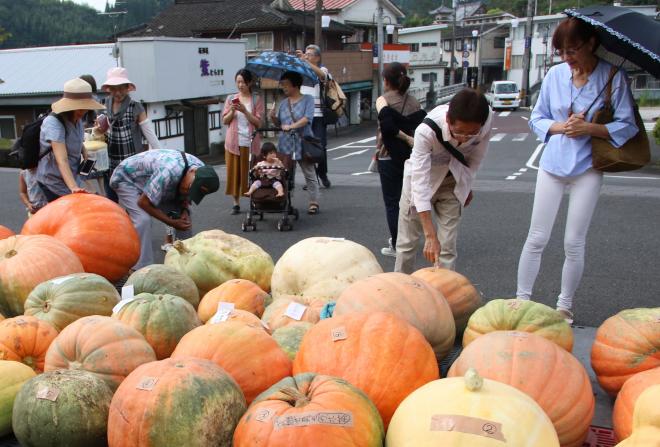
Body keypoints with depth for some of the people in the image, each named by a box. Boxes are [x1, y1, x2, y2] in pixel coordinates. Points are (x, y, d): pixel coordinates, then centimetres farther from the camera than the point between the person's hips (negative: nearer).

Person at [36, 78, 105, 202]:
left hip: (72, 177, 7)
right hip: (54, 181, -7)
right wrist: (73, 187, -46)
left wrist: (84, 151, 0)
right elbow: (62, 160, -34)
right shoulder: (54, 123, -24)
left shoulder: (77, 120, 0)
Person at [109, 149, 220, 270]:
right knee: (143, 219, -28)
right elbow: (143, 202, -32)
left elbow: (185, 196, 2)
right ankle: (141, 270, -21)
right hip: (127, 178, -7)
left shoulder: (202, 171, -19)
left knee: (185, 218, -2)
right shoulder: (169, 172, -44)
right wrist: (171, 222, -26)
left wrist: (185, 210, -19)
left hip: (150, 178, 7)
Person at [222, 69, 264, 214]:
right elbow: (225, 121, 8)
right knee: (234, 172, 3)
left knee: (250, 172, -1)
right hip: (233, 141, 2)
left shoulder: (257, 99, 2)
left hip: (250, 142, -2)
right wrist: (232, 111, -11)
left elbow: (258, 122, -5)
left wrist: (244, 111, -17)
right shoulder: (231, 98, 9)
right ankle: (236, 203, 9)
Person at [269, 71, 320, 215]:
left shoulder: (307, 99, -1)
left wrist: (291, 126, -27)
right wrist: (273, 117, -4)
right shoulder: (282, 103, 14)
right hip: (285, 144, 5)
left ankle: (314, 203, 3)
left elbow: (307, 118, -15)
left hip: (303, 144, -5)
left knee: (309, 174, 0)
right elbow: (279, 124, 17)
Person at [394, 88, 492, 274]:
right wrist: (430, 235, -43)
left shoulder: (487, 119, -27)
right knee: (407, 242, 5)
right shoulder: (426, 130, -38)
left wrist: (467, 185, 8)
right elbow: (420, 182, -40)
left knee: (447, 246, 0)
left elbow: (477, 154, -5)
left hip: (454, 182, 2)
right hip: (422, 176, -2)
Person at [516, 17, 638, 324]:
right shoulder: (555, 75, 0)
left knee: (574, 243, 4)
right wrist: (560, 126, -11)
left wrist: (589, 128, -19)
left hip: (587, 168, -2)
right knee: (537, 238, 4)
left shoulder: (613, 77, -7)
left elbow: (628, 126, -7)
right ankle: (522, 298, 15)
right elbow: (536, 119, 8)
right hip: (552, 164, 2)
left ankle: (565, 306, 19)